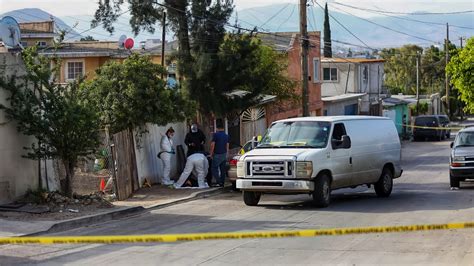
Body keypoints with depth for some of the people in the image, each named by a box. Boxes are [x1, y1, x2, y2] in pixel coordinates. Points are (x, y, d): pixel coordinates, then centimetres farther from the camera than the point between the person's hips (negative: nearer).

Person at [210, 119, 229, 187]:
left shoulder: (216, 135, -12)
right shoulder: (226, 136, 7)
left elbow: (212, 145, -12)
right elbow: (227, 146, 12)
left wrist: (211, 153, -2)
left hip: (217, 154, -6)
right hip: (224, 154, 6)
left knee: (214, 169, 0)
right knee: (223, 169, 10)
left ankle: (218, 181, -13)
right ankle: (222, 183, 12)